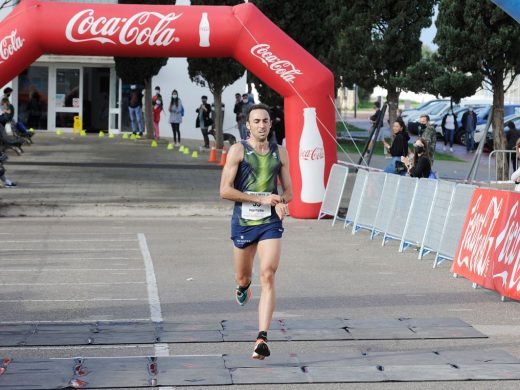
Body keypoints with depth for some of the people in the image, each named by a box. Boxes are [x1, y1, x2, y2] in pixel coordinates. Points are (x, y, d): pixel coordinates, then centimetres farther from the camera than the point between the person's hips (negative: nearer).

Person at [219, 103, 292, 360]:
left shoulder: (280, 153, 8)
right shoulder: (238, 150, -3)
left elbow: (288, 191, 16)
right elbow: (225, 191, -10)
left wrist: (281, 202, -9)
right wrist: (261, 199, -16)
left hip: (270, 223, 1)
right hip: (243, 221, -1)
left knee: (268, 277, -14)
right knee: (243, 277, 15)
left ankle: (262, 338, -17)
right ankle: (243, 287, 55)